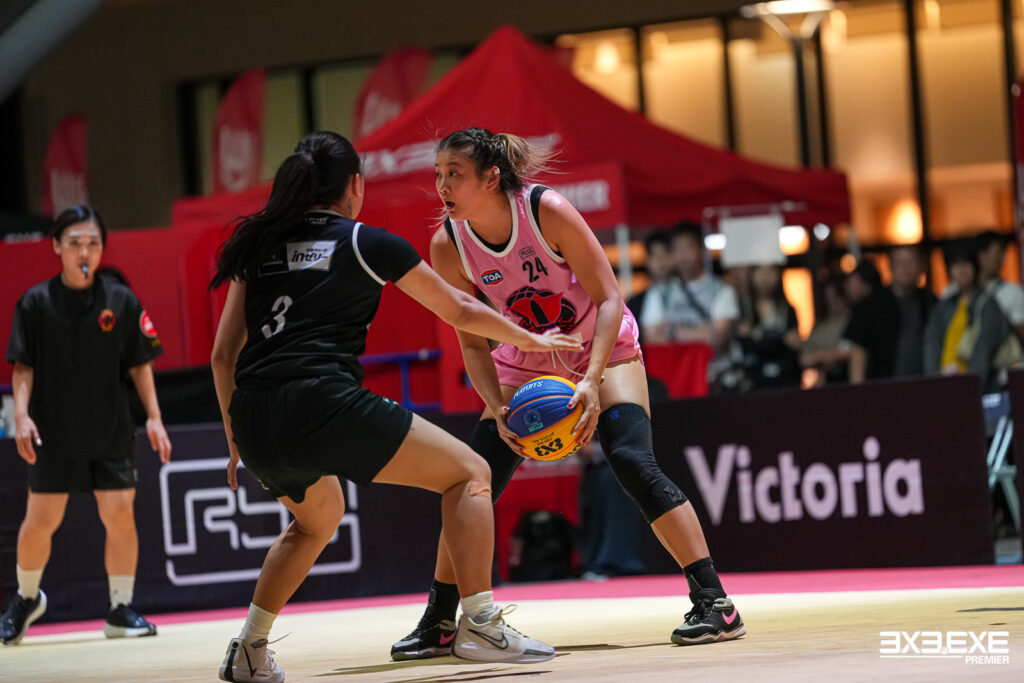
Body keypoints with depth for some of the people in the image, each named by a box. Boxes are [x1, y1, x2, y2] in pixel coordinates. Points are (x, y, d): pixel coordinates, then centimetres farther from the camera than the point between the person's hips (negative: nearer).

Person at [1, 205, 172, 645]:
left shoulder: (121, 301, 1)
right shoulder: (36, 302, -1)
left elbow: (140, 363, 6)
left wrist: (153, 416, 0)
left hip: (112, 432, 1)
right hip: (53, 434, -1)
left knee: (120, 515, -4)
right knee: (40, 522, 3)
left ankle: (121, 610, 8)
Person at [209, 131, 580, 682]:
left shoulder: (258, 247, 20)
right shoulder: (366, 243, 8)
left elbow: (223, 355, 17)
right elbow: (460, 311, 17)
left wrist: (236, 441, 27)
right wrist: (531, 340, 32)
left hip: (253, 419, 6)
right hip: (324, 403, -6)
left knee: (318, 518, 34)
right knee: (469, 473, 8)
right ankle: (479, 624, -4)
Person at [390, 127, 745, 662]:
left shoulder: (547, 211, -28)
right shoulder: (448, 246, -18)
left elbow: (608, 300, -24)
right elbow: (474, 344, -11)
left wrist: (591, 381, -36)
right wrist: (498, 411, -27)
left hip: (604, 351, -3)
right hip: (525, 365, 4)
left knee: (632, 461, -22)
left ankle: (714, 603, -16)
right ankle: (438, 623, 6)